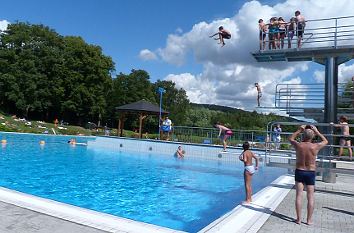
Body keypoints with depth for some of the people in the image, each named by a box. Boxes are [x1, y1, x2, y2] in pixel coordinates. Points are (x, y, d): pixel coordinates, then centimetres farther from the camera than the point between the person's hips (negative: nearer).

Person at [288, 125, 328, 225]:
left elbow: (291, 138, 12)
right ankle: (309, 220, 15)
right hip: (311, 173, 0)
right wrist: (317, 131, 9)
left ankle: (298, 219, 10)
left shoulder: (298, 145, -11)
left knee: (299, 195, 6)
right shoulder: (315, 146, -13)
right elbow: (325, 141, 9)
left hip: (299, 172, 1)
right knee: (310, 197, 9)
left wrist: (299, 130, 10)